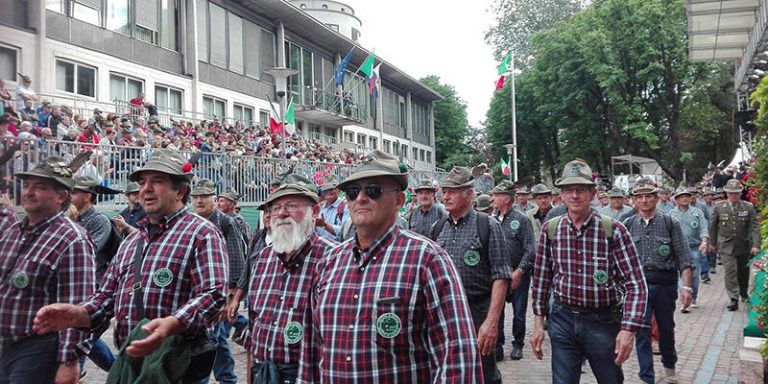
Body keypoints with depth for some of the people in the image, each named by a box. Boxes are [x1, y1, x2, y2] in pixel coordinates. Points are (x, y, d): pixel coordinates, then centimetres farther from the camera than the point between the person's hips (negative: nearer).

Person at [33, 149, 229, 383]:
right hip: (127, 361, 7)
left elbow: (213, 294, -20)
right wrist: (78, 315, -2)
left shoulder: (201, 233, -8)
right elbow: (107, 295, 19)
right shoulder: (131, 241, 17)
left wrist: (171, 325, -36)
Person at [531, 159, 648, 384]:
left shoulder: (613, 230, -10)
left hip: (603, 321, -1)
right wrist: (538, 322, 6)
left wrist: (629, 329, -20)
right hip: (562, 320, 2)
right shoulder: (550, 229, -1)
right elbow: (541, 279, 6)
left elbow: (636, 284, -11)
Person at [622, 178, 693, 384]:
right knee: (642, 333, 1)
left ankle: (669, 365, 43)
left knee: (666, 329, 17)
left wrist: (686, 286, -10)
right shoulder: (628, 225, 3)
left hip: (665, 284, 0)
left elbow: (684, 258, -3)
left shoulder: (670, 223, -2)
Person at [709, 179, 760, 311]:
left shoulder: (749, 207, -3)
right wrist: (713, 243, 10)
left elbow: (754, 227, -7)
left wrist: (756, 245, -16)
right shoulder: (719, 207, -3)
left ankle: (744, 293, 40)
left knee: (743, 271, 15)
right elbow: (712, 226, 7)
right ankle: (734, 299, -6)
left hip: (744, 245, 1)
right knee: (730, 271, -9)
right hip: (726, 245, -1)